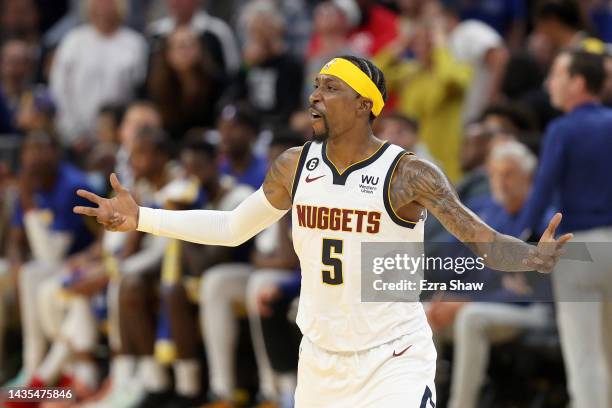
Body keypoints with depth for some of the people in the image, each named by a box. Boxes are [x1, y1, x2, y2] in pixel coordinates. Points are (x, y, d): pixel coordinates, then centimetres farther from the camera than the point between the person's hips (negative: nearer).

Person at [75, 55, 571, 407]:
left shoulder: (409, 175, -13)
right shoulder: (295, 167, 2)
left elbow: (484, 241, -19)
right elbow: (233, 228, 15)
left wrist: (531, 258, -41)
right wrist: (142, 218, 10)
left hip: (394, 364, -5)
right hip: (319, 361, 5)